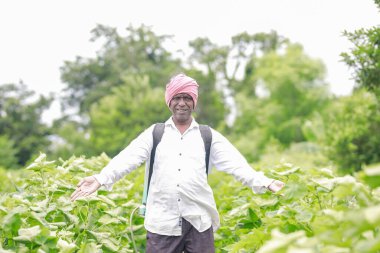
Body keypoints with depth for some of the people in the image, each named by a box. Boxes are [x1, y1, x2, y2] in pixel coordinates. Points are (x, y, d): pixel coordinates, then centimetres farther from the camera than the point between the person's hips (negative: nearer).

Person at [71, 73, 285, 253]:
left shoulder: (208, 136, 8)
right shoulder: (155, 133, 7)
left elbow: (234, 162, -3)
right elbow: (129, 158, -7)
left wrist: (262, 181, -19)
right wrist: (101, 178, -24)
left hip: (199, 221, 0)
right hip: (162, 221, 0)